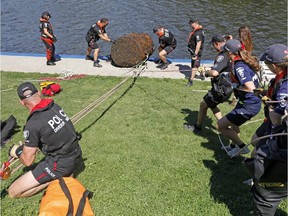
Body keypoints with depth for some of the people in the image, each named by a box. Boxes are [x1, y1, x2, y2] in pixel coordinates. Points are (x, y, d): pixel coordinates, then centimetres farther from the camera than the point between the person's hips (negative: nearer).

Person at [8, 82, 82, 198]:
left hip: (60, 165, -6)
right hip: (77, 155, 7)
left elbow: (28, 161, -12)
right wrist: (26, 146, 23)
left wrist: (17, 151, 11)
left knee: (13, 192, 2)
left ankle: (55, 179, -1)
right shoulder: (55, 106, -2)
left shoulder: (33, 124, -21)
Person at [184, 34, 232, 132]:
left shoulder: (223, 56, -25)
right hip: (227, 88, 9)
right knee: (211, 105, 25)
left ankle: (197, 126, 26)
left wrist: (207, 72, -15)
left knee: (203, 105, 8)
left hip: (221, 89, -9)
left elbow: (214, 72, -36)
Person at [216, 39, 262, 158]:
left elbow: (250, 87, -35)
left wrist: (236, 86, -19)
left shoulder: (239, 67, -26)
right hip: (249, 102, 10)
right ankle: (234, 146, 53)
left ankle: (241, 146, 11)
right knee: (233, 121, 33)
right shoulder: (244, 61, 3)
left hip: (249, 106, -10)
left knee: (220, 126, -4)